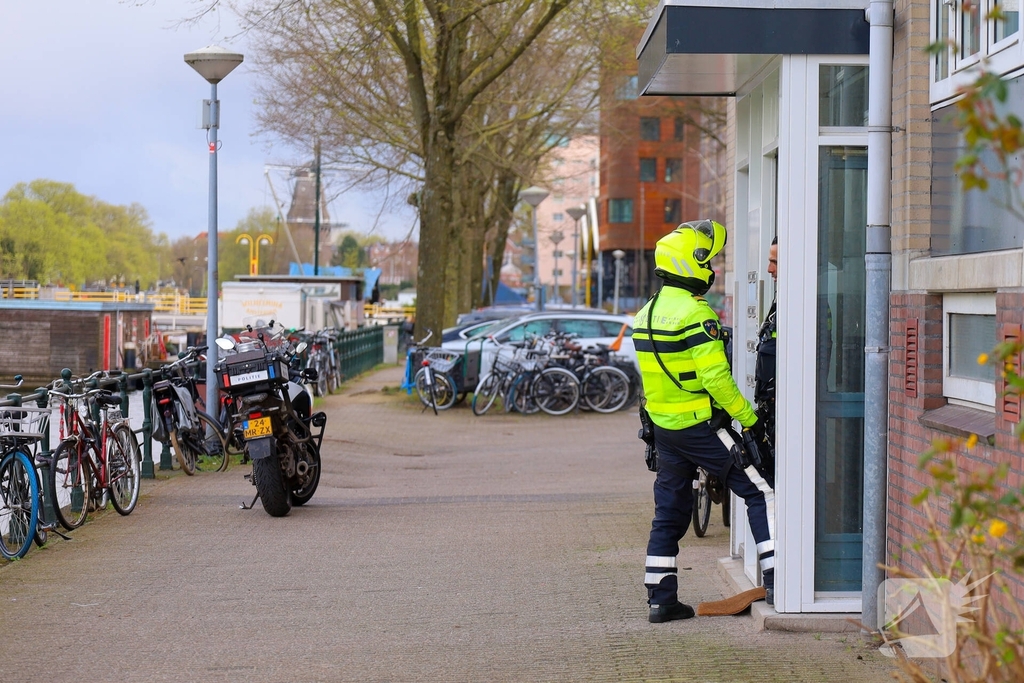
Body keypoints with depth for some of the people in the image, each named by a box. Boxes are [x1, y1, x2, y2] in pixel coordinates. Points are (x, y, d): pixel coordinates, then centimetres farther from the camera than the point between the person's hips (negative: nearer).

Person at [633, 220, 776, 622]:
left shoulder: (647, 314, 11)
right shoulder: (696, 314, -16)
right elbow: (716, 378, -20)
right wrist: (749, 419, -13)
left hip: (664, 426, 8)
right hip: (701, 426, -8)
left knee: (669, 512, 12)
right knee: (757, 493, -1)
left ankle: (661, 599, 13)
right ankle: (776, 578, -8)